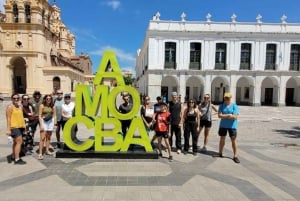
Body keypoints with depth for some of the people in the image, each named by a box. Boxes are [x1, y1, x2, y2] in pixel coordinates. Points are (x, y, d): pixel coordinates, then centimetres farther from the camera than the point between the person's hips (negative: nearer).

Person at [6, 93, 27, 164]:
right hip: (14, 127, -8)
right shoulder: (10, 107, -11)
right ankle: (17, 159, -3)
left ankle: (13, 156, 33)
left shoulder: (20, 106, 11)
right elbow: (8, 118, -16)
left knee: (16, 142, 18)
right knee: (19, 142, -10)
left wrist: (24, 125, 15)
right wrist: (8, 129, -20)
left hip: (20, 126, 8)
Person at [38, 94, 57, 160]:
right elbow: (39, 116, -8)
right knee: (42, 138, -9)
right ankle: (40, 153, -7)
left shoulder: (53, 106, 4)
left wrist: (55, 123, 0)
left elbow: (54, 115, 6)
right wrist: (41, 125, -14)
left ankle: (47, 150, 26)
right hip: (43, 121, -4)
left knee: (48, 137, 13)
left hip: (50, 121, 4)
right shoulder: (42, 106, -6)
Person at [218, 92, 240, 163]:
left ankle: (235, 156, 5)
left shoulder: (234, 106, -5)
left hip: (232, 126, -2)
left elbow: (235, 116, -15)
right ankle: (220, 153, 26)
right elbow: (219, 115, -8)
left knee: (233, 140, -2)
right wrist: (228, 115, -18)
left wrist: (224, 116, -17)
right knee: (222, 139, 12)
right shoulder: (221, 105, 3)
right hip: (223, 125, 2)